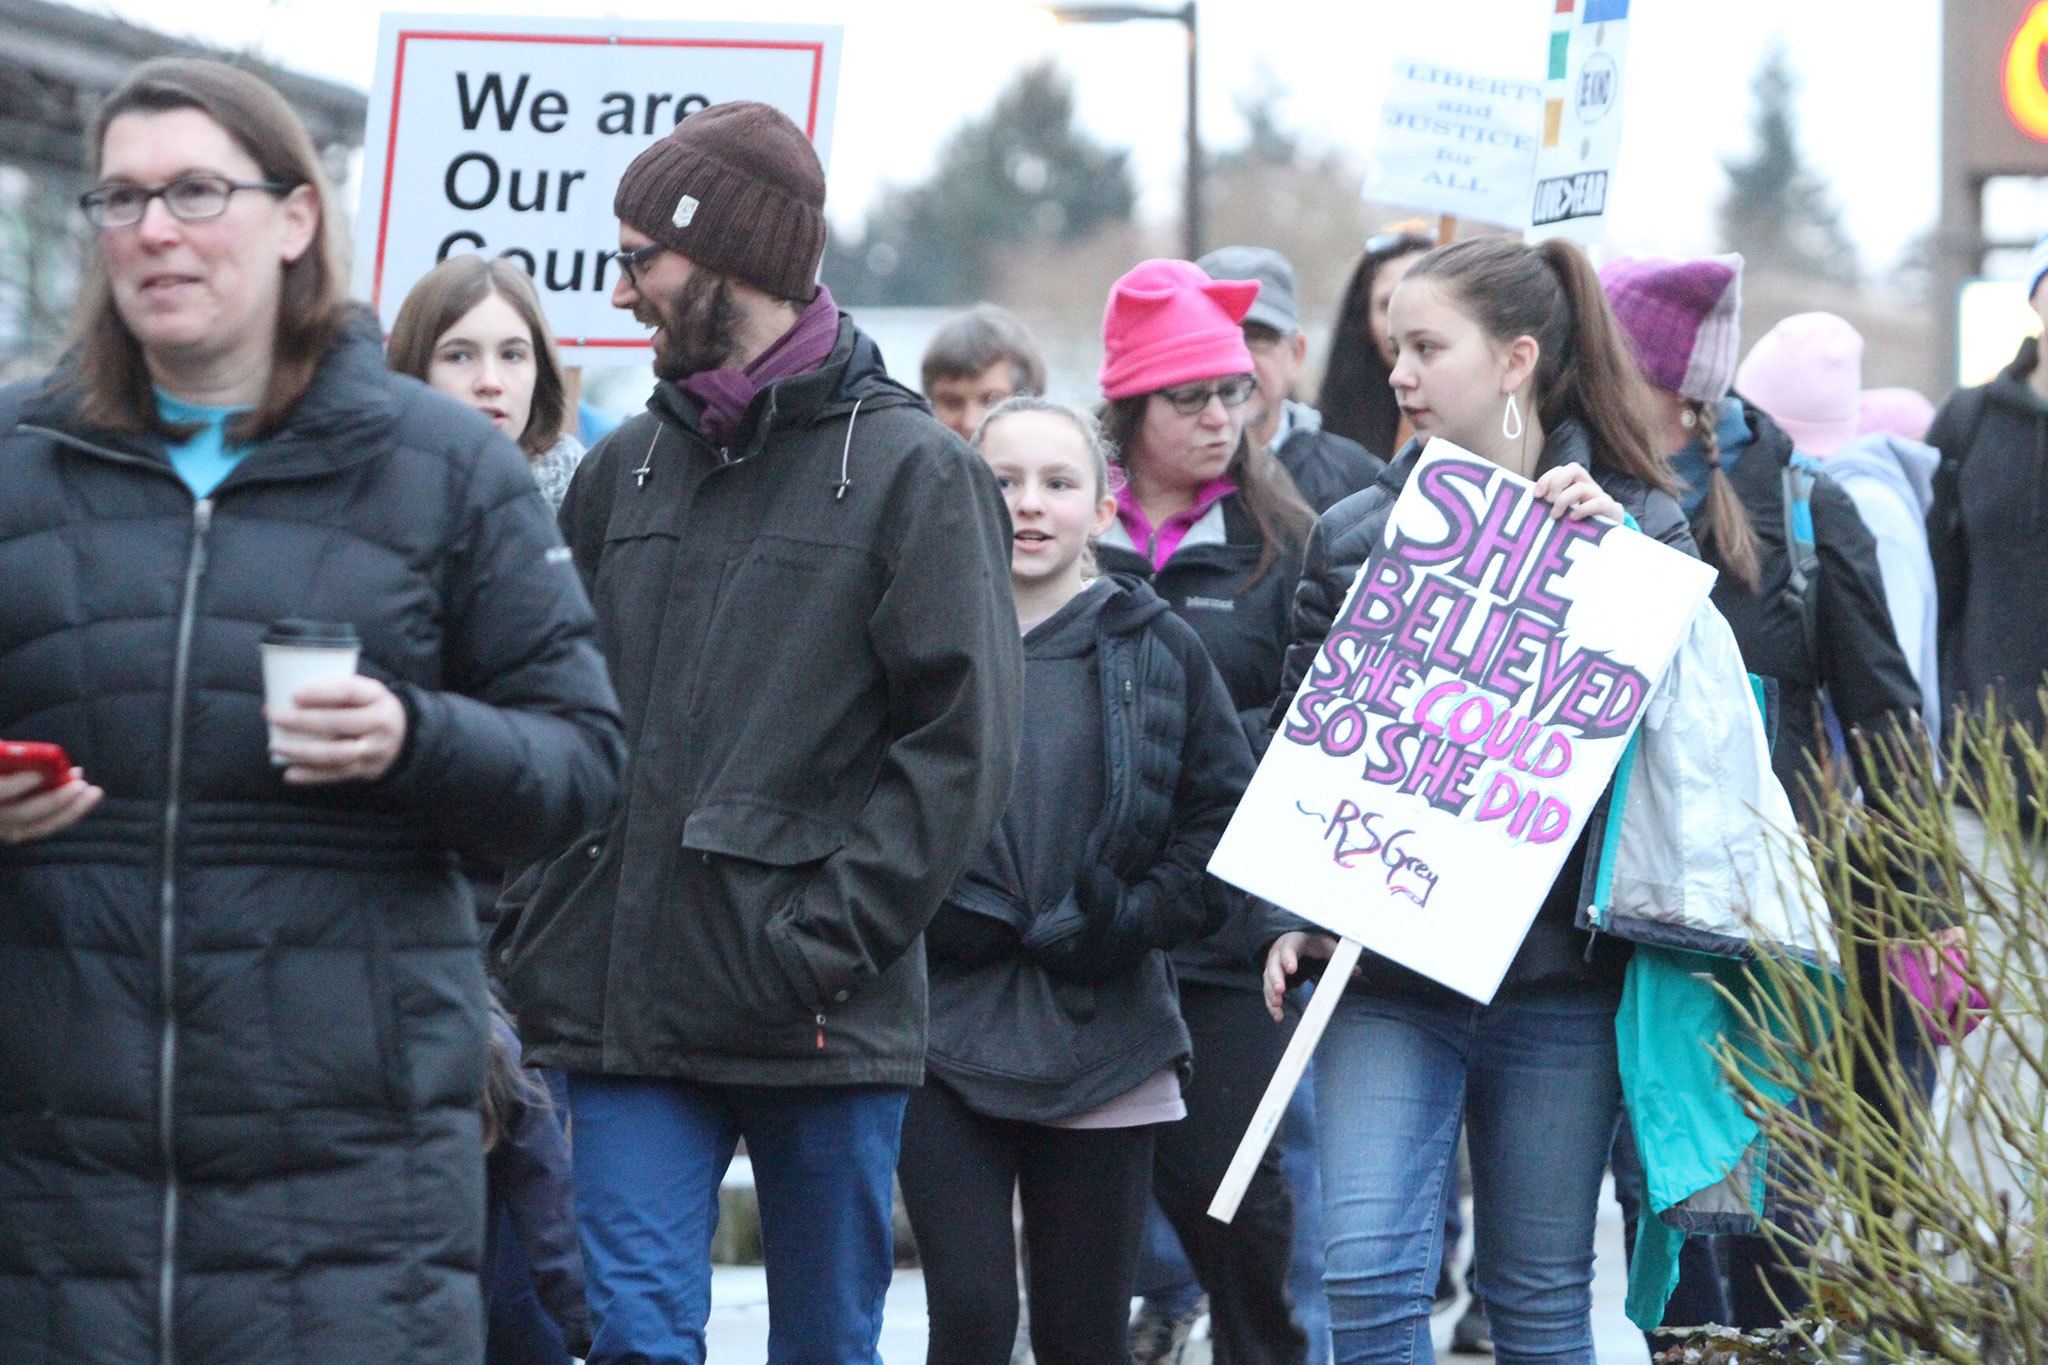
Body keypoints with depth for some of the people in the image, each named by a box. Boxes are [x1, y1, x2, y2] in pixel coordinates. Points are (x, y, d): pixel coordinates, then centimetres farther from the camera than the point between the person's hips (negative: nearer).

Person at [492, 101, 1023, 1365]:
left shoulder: (914, 469, -2)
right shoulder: (626, 468, 13)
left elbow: (962, 741, -8)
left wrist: (832, 932, -15)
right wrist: (540, 914, 4)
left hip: (825, 1023, -3)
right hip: (630, 1006, 4)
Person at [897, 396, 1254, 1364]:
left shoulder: (1156, 651, 6)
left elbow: (1227, 817, 5)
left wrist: (1131, 920, -6)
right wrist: (922, 917, -8)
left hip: (1104, 1039, 1)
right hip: (945, 1037, -1)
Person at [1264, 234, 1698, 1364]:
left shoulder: (1632, 523, 4)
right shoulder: (1357, 533, 8)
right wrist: (1291, 916, -1)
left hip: (1558, 968, -1)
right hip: (1384, 964, 1)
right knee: (1368, 1271, -12)